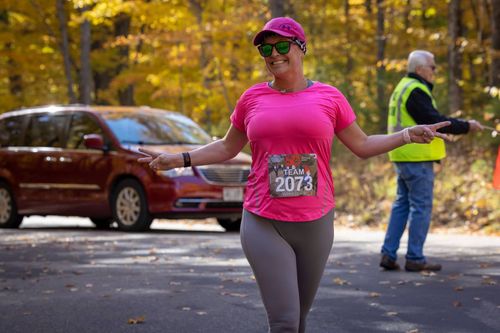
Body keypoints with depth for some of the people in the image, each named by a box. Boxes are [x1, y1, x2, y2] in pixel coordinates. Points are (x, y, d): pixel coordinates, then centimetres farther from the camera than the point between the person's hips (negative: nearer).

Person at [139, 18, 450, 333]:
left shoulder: (329, 97, 3)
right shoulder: (253, 98, 4)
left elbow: (363, 145, 11)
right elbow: (227, 148, 16)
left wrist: (409, 135, 1)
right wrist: (178, 159, 8)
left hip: (315, 223, 1)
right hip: (264, 224, -1)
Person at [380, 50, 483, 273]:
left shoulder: (403, 88, 18)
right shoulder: (416, 91, -15)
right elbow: (434, 121, -20)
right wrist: (466, 126, -12)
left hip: (403, 157, 10)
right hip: (417, 157, -10)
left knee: (402, 204, 13)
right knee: (421, 207, -4)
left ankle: (389, 254, 11)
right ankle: (415, 258, -1)